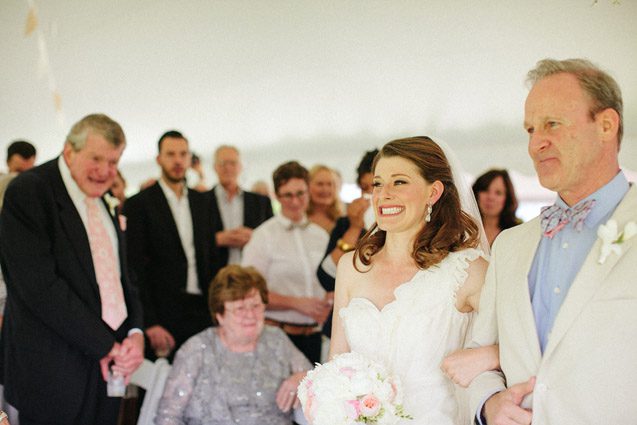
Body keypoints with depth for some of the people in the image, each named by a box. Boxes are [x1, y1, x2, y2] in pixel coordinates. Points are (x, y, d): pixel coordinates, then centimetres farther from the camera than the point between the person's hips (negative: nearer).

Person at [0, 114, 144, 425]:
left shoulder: (104, 203, 13)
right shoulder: (28, 192, -10)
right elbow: (40, 286, -18)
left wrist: (135, 333, -3)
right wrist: (104, 345, -15)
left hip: (109, 363, 7)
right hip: (55, 371, -7)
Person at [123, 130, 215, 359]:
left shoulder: (200, 201, 14)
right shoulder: (139, 204, -3)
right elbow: (136, 268, -7)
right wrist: (149, 323, -14)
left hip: (202, 312, 5)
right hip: (163, 316, -4)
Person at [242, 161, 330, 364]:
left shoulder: (321, 235, 11)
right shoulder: (264, 235, -5)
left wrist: (326, 309, 3)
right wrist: (295, 303, -14)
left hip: (313, 334, 5)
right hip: (277, 334, -5)